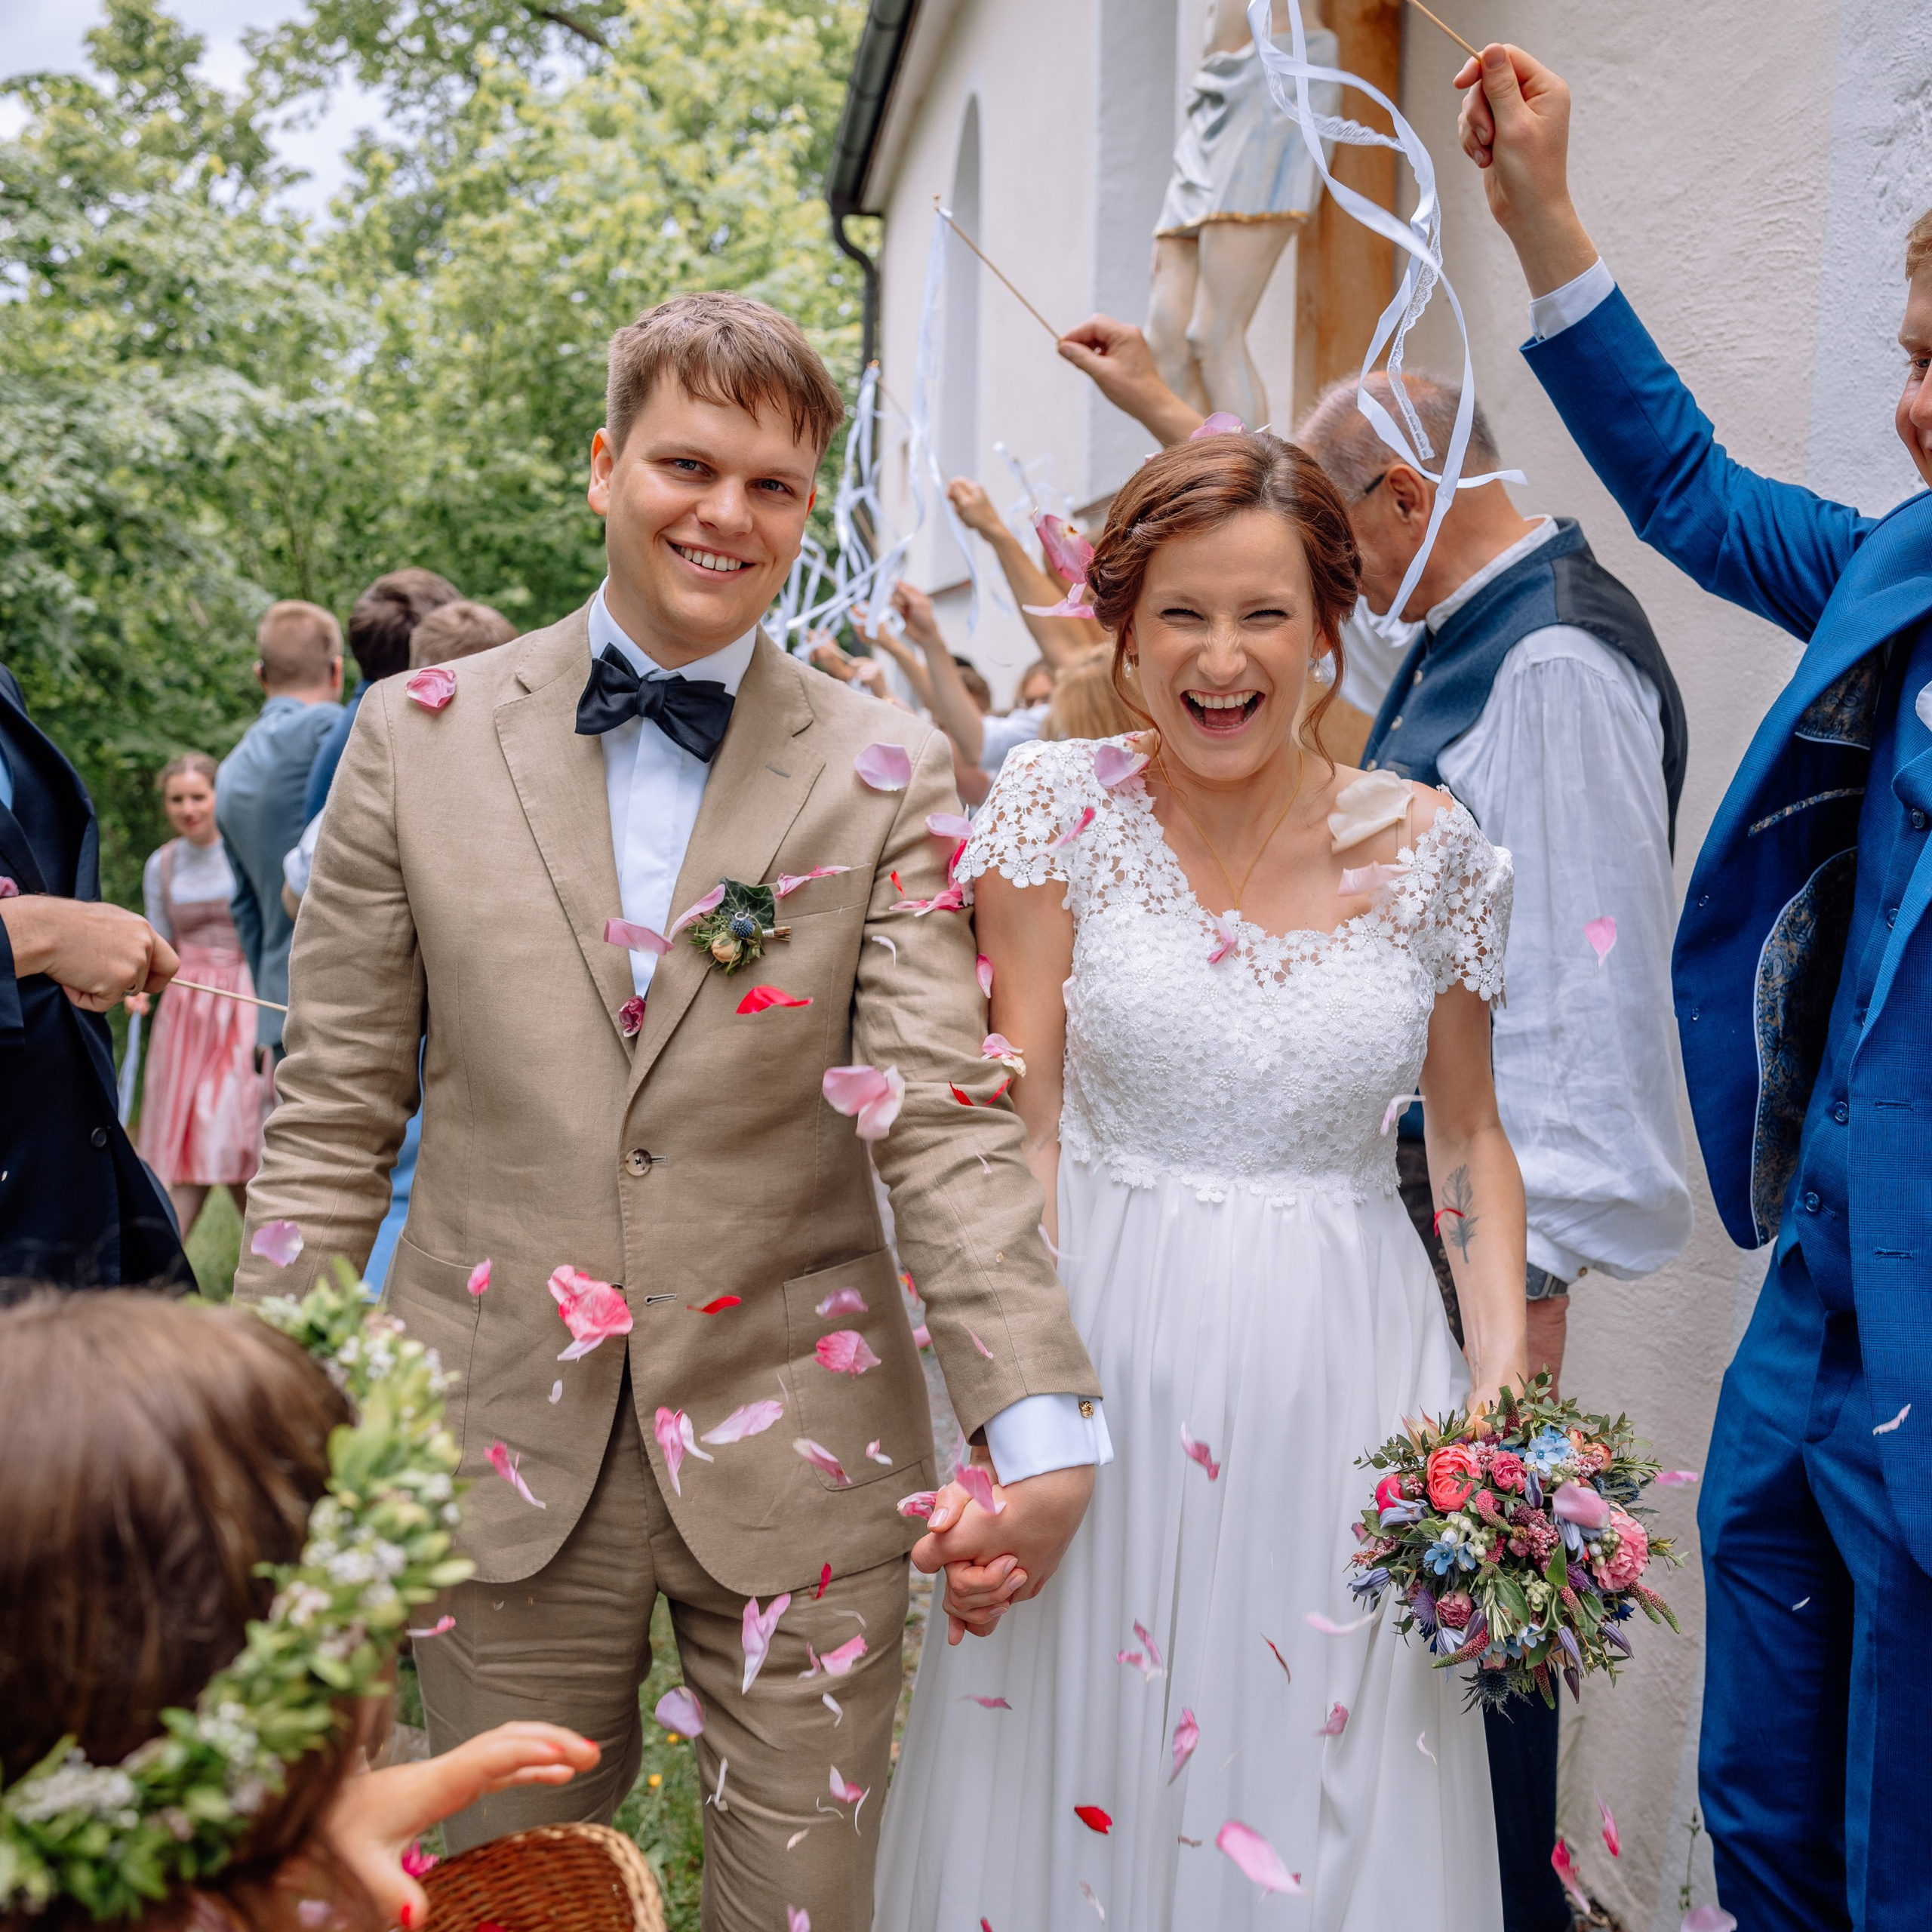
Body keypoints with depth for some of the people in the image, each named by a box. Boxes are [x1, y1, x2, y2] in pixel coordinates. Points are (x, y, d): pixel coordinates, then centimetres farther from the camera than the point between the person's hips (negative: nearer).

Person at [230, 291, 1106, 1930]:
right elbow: (334, 1111, 3)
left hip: (793, 1453, 0)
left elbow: (942, 1117, -9)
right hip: (503, 1443, 1)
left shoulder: (888, 773, -2)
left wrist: (1044, 1423, -19)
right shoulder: (418, 738, 2)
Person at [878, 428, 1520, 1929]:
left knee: (1334, 1804, 10)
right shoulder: (1065, 808, -4)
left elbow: (1470, 1132, 10)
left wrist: (1504, 1377, -4)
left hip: (1345, 1374, 1)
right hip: (1103, 1352, -1)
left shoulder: (1430, 848, 0)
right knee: (1072, 1785, 9)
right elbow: (1021, 1127, -6)